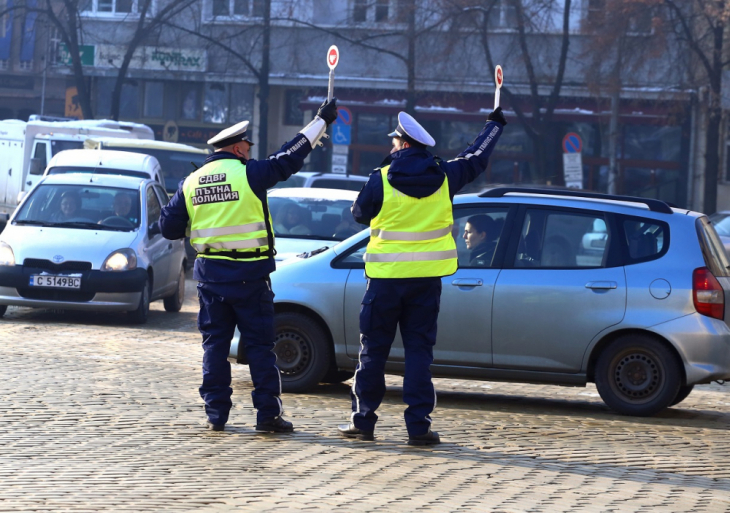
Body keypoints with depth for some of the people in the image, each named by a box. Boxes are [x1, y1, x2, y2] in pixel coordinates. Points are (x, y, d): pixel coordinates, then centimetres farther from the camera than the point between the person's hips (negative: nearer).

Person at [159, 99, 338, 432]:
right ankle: (268, 414, 1)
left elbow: (169, 228, 7)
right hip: (248, 276, -4)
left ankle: (216, 413, 9)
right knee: (259, 345, 2)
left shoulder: (191, 183, 5)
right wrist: (321, 121, 6)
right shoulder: (248, 173, -9)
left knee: (215, 344, 10)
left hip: (211, 274, 4)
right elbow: (289, 158, -2)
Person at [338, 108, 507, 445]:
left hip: (386, 277, -2)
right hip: (427, 278, 2)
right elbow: (476, 158, 16)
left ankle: (363, 420, 10)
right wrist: (496, 123, 34)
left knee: (373, 349, 7)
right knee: (418, 349, 5)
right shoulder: (444, 177, -1)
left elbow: (360, 214, 5)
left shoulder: (381, 179, -10)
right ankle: (418, 426, 1)